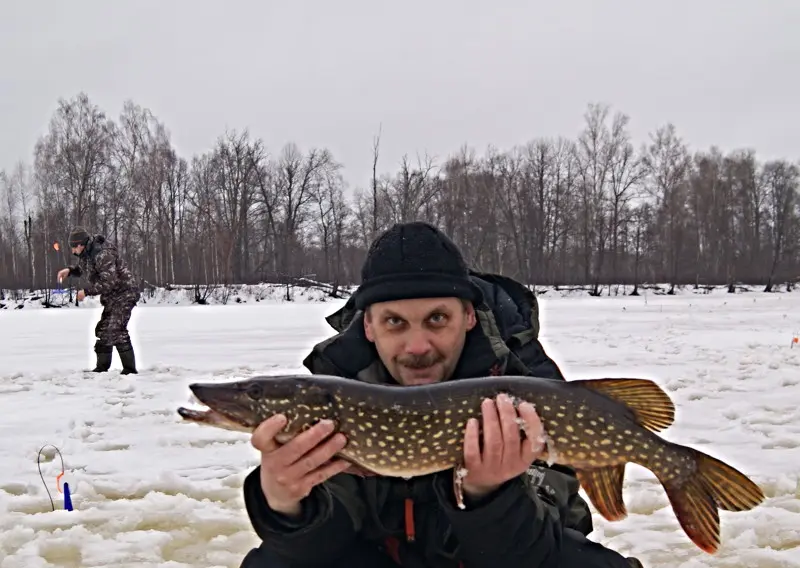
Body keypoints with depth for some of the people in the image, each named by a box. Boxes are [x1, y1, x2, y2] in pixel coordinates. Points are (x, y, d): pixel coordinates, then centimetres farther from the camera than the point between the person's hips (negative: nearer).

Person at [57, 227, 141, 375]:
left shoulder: (102, 254, -25)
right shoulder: (85, 254, 5)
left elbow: (109, 282, -30)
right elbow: (81, 268, 27)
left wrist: (86, 291, -22)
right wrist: (69, 270, 4)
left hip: (123, 294, -11)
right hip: (111, 298, 11)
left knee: (116, 330, -20)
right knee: (103, 330, 15)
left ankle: (130, 369, -19)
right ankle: (102, 368, 26)